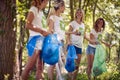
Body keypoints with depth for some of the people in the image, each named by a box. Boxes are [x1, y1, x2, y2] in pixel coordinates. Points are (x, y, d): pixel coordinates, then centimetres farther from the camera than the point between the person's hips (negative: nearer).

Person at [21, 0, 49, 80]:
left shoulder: (41, 12, 19)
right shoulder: (33, 10, -6)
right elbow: (28, 25, -17)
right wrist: (42, 31, -19)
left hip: (42, 38, 9)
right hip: (35, 38, -9)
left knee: (40, 65, 7)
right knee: (30, 65, -12)